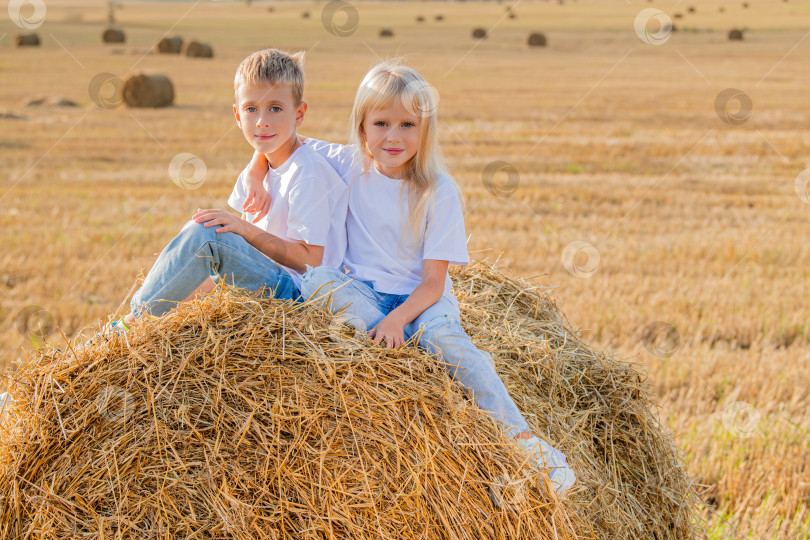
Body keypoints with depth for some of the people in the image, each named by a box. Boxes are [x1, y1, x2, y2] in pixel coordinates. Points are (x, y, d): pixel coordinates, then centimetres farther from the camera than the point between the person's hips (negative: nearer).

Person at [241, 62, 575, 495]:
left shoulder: (438, 191, -9)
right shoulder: (349, 166, -1)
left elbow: (434, 281, -13)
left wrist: (398, 317, -30)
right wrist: (255, 171, -6)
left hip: (420, 298, -3)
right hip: (361, 293, 3)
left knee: (444, 335, -35)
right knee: (316, 278, -28)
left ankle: (525, 439, -36)